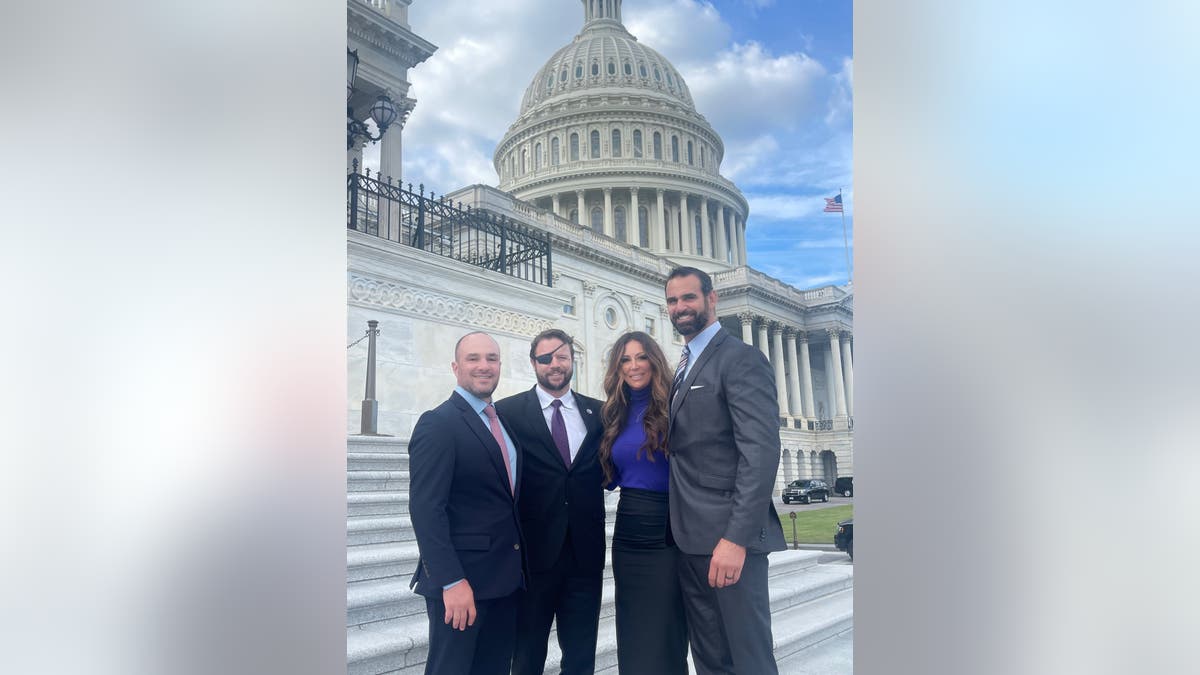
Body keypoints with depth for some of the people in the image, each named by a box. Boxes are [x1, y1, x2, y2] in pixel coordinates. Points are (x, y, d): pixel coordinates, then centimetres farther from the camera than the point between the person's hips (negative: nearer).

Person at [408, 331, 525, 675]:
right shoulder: (438, 423, -12)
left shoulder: (504, 421, 12)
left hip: (506, 576, 7)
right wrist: (452, 581, -22)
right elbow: (426, 508, -18)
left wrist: (518, 564, 10)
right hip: (460, 582, -7)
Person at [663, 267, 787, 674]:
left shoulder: (741, 358, -8)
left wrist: (737, 537, -24)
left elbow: (761, 450, -18)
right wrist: (683, 532, 9)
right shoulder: (685, 368, 18)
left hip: (728, 534, -8)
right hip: (691, 537, 8)